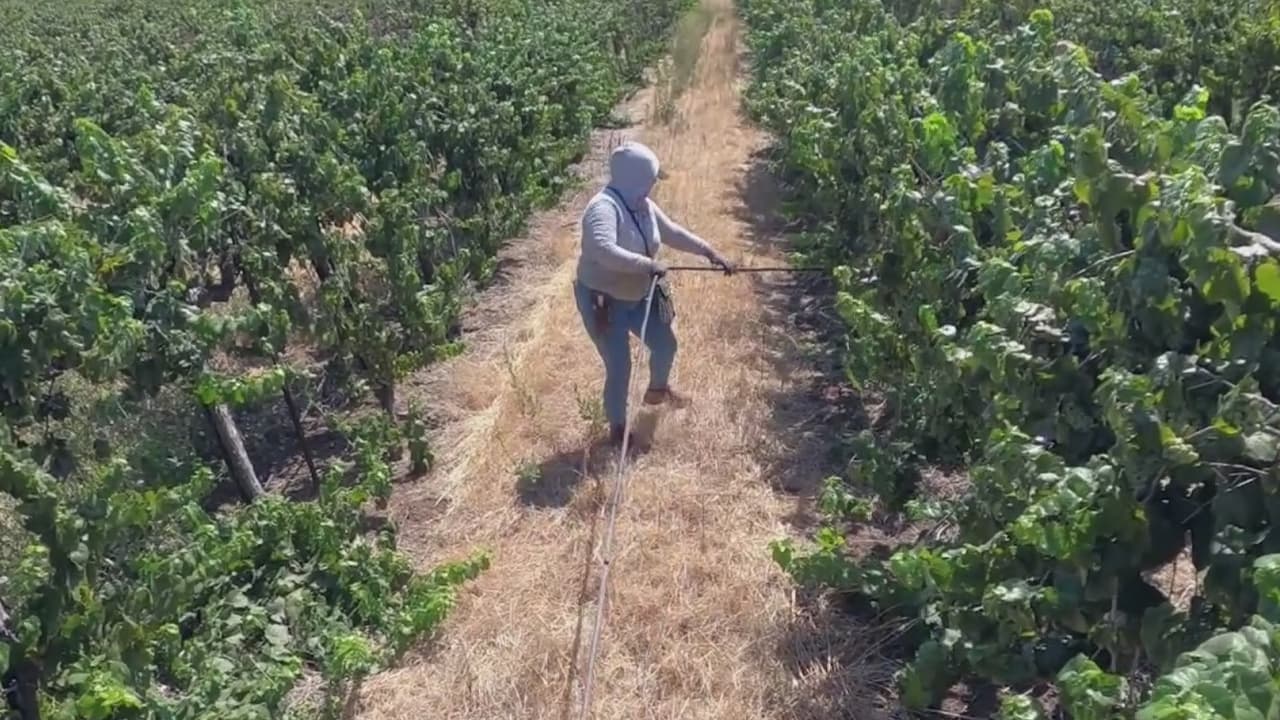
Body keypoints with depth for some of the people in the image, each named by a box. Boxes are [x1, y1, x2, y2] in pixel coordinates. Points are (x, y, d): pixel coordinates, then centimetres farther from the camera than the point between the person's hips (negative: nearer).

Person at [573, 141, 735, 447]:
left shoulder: (644, 206, -2)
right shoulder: (604, 207, -28)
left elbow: (672, 233, 11)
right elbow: (603, 250, -44)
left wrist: (708, 251, 8)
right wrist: (648, 264, -40)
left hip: (638, 295, 9)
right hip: (603, 300, -8)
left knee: (665, 344, 20)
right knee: (619, 367, -4)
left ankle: (658, 390, 51)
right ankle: (617, 430, 18)